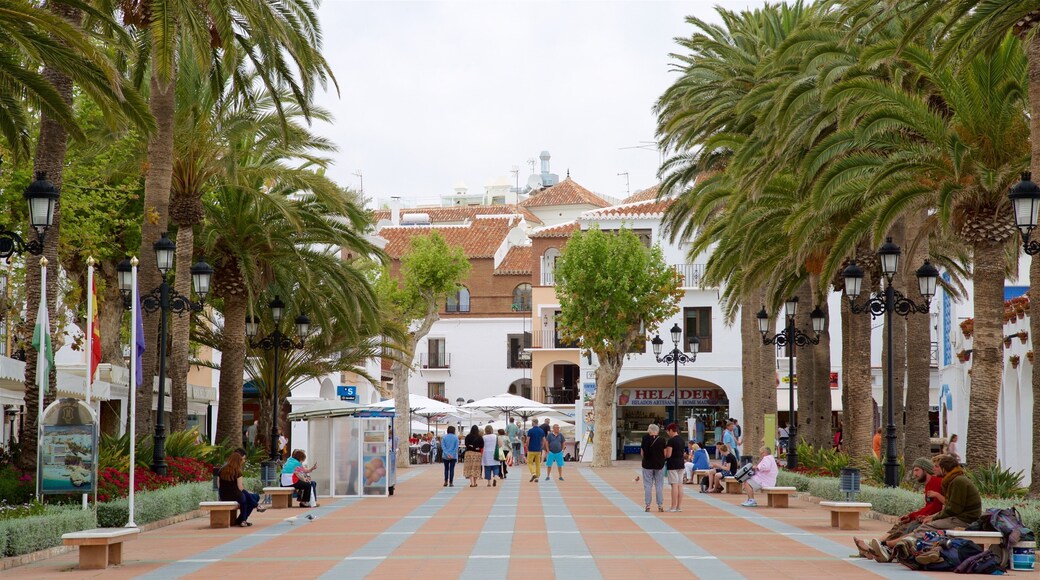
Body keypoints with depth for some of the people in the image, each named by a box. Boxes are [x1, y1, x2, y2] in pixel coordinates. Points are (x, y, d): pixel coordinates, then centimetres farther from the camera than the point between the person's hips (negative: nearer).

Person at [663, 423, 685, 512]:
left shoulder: (671, 440, -15)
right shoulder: (681, 439, 11)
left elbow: (668, 455, -18)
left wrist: (664, 456, 3)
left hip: (673, 465, -8)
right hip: (681, 464, 8)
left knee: (674, 485, -7)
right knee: (679, 485, 9)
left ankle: (673, 506, -5)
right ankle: (679, 506, 12)